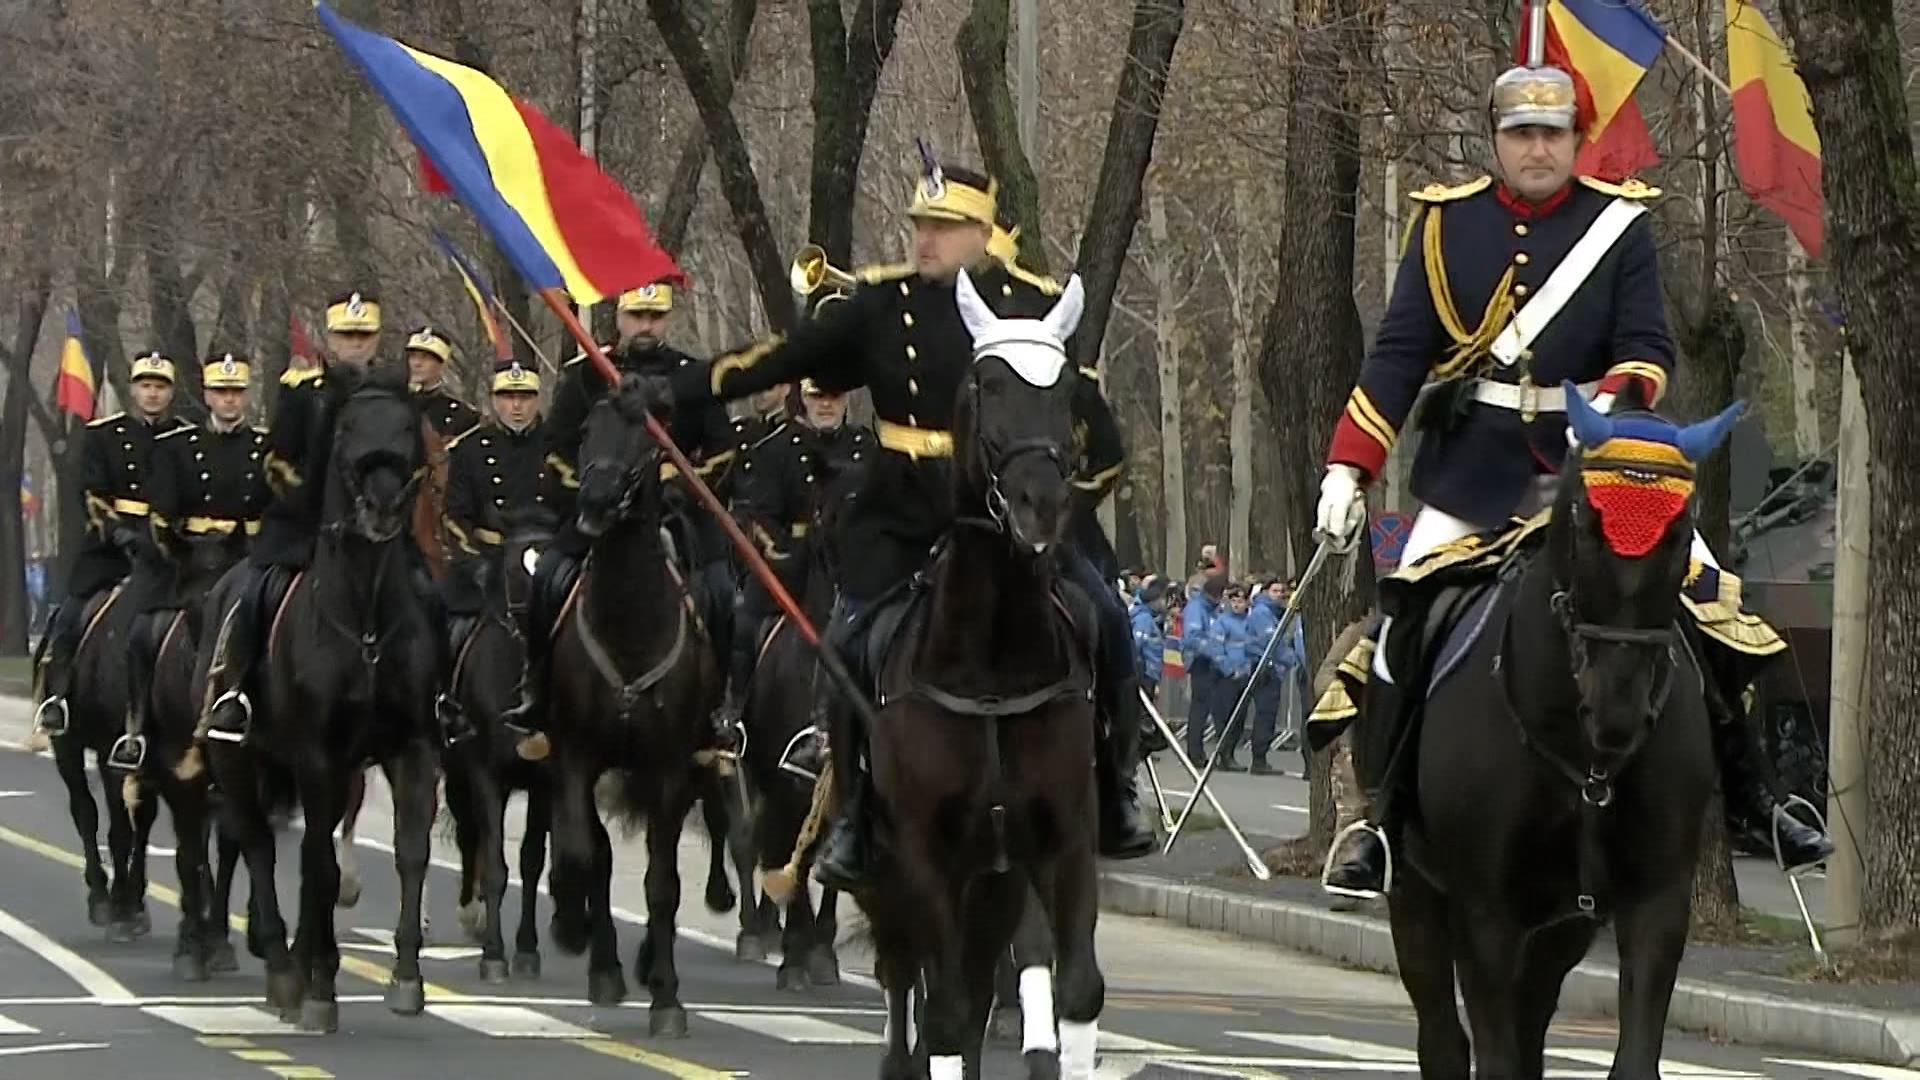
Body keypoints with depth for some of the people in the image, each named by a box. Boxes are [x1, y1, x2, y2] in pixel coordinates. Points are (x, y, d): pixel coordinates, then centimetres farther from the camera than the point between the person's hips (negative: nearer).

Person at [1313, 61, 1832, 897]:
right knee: (1404, 632, -7)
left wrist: (1612, 406, -25)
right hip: (1475, 469, 0)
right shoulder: (1446, 223, 3)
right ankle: (1379, 818, 5)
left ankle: (1749, 795, 4)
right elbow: (1398, 355, 4)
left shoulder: (1620, 222, 2)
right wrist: (1349, 466, -3)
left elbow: (1647, 346, -3)